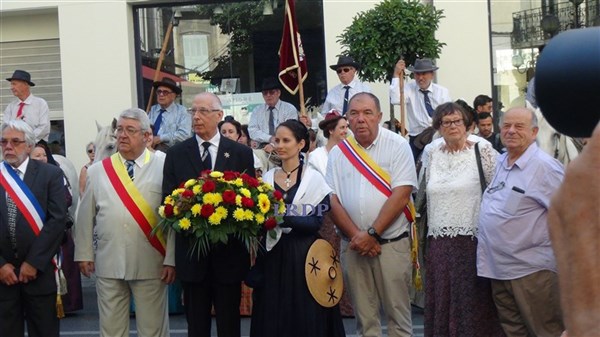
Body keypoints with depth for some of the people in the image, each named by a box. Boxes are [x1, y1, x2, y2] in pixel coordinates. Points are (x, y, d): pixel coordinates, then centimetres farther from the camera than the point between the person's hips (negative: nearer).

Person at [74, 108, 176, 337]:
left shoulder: (164, 168, -2)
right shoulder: (97, 171, 7)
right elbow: (86, 217, 9)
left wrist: (171, 259, -7)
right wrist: (84, 254, 6)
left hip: (150, 264, -2)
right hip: (108, 264, 3)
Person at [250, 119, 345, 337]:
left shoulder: (314, 178, -3)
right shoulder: (267, 178, 9)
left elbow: (316, 222, -10)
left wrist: (283, 219, -21)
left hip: (303, 255, -3)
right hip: (272, 256, 3)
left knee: (305, 318, 0)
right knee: (272, 317, 4)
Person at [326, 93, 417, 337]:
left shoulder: (397, 146, -4)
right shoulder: (338, 153, 6)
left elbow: (401, 195, -11)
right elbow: (332, 199, 2)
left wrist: (372, 233, -14)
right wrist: (356, 235, -10)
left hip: (391, 242, -3)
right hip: (352, 244, 3)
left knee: (398, 312, 0)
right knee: (364, 314, 8)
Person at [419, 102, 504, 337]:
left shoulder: (482, 151, -4)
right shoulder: (432, 155, 11)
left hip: (473, 240, -4)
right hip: (439, 244, 5)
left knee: (474, 304, -1)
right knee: (442, 304, 9)